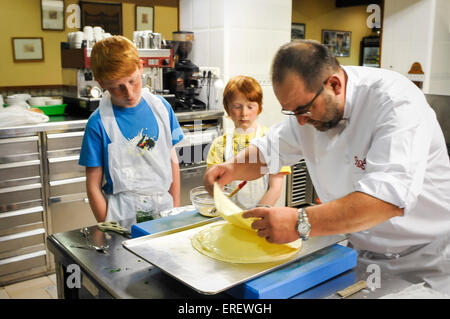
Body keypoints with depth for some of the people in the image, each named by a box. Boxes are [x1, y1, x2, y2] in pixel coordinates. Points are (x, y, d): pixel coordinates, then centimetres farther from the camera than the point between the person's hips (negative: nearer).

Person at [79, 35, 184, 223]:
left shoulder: (162, 108, 3)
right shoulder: (99, 123, -7)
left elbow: (172, 159, 9)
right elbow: (93, 186, -3)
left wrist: (176, 210, 7)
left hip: (163, 207, 3)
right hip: (123, 213, -2)